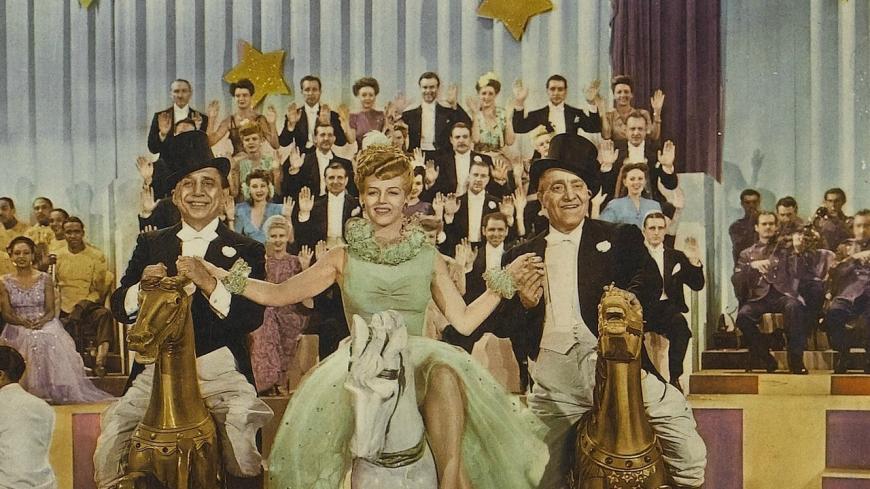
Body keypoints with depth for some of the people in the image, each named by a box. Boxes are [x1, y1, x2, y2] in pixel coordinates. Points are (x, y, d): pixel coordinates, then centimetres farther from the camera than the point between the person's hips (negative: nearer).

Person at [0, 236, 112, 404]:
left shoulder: (44, 279, 7)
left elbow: (51, 310, 3)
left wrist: (42, 321, -19)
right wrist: (24, 322, -17)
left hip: (45, 325, 0)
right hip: (18, 329, 0)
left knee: (49, 341, -33)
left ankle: (51, 392, -25)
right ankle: (25, 393, -23)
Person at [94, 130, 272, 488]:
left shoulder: (246, 250, 4)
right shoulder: (150, 244, 13)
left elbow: (252, 318, -9)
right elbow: (119, 309, 8)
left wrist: (208, 283, -24)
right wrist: (142, 286, -14)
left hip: (220, 372, -2)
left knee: (241, 453, -23)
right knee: (110, 439, -14)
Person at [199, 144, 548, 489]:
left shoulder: (428, 258, 13)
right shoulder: (345, 259, 11)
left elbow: (463, 321, 12)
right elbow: (276, 294, 13)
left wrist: (504, 280, 5)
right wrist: (221, 277, 2)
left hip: (416, 355, 0)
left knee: (445, 369, -36)